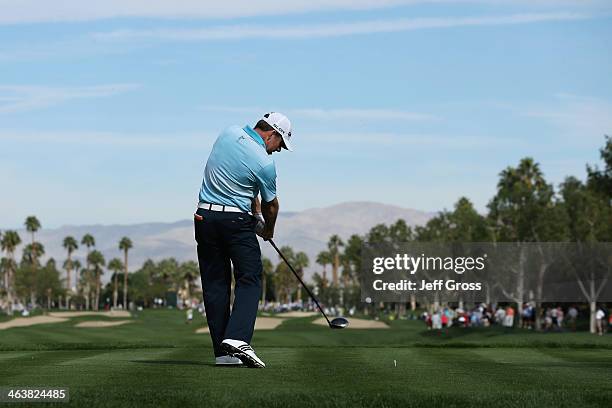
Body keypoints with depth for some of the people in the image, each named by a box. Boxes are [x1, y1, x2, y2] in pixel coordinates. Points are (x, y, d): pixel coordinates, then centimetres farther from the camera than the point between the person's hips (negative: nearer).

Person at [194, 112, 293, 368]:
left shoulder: (228, 134, 6)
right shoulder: (265, 162, -11)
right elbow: (271, 204, 4)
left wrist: (255, 210, 17)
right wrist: (269, 231, 24)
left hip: (205, 216, 6)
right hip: (237, 220, -6)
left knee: (214, 284, 6)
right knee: (249, 280, -2)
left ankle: (223, 352, 5)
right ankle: (237, 338, -22)